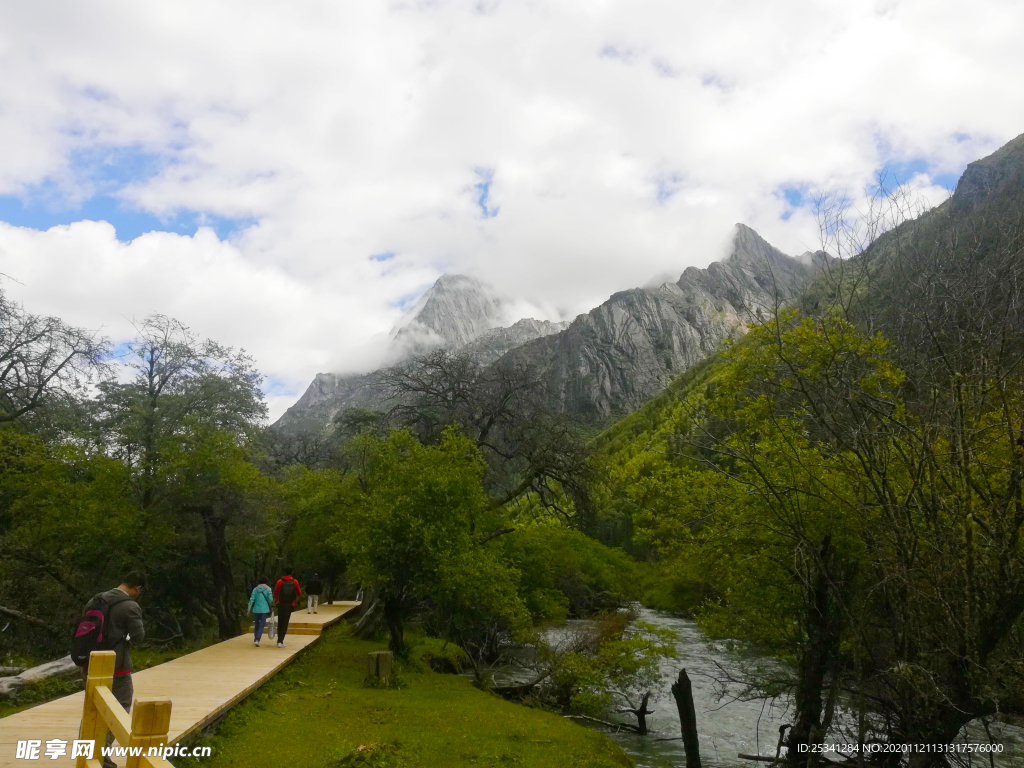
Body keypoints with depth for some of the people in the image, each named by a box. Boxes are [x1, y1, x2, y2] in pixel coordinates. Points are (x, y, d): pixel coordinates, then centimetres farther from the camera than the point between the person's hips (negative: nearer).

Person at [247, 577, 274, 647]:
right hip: (265, 610, -3)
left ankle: (255, 639, 25)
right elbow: (270, 600, -5)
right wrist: (271, 607, 14)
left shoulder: (255, 589, 4)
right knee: (261, 625, -1)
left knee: (257, 624, 19)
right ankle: (257, 640, -14)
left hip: (256, 610, 3)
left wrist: (249, 610, 1)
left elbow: (252, 600, 0)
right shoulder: (268, 589, -2)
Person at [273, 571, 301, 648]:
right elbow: (299, 593, 8)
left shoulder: (280, 581, -2)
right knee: (285, 624, 1)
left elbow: (275, 593, -1)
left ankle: (279, 640, 19)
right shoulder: (295, 582, -1)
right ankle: (280, 641, -8)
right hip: (289, 605, -1)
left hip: (281, 605, 1)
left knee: (280, 623, 13)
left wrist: (276, 600, 17)